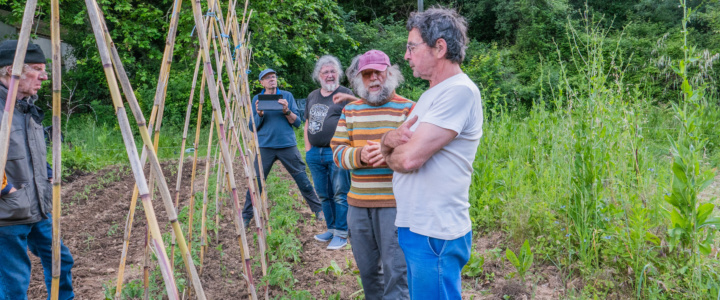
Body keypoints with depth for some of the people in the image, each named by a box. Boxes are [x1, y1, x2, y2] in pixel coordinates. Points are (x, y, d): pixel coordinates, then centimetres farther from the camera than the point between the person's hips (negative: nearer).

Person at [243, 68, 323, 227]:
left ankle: (318, 209, 15)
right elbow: (252, 127, 7)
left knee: (302, 179, 2)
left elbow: (297, 122, 3)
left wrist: (287, 111, -14)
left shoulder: (287, 96, 7)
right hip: (265, 147, 0)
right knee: (256, 182, -4)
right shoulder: (257, 99, 9)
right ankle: (246, 217, 8)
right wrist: (259, 114, -11)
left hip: (288, 145, 0)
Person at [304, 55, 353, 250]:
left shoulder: (345, 95, -1)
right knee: (323, 195, 13)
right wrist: (307, 147, 14)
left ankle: (341, 234, 5)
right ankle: (331, 228, 26)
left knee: (340, 195, -3)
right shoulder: (312, 96, 18)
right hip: (314, 153, 6)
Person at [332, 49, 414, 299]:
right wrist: (360, 155, -17)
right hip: (358, 203, 4)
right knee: (366, 266, 17)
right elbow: (338, 152, 5)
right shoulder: (350, 111, 10)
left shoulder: (407, 108, -1)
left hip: (394, 202, -4)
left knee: (395, 267, 0)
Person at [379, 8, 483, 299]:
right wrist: (390, 138, -10)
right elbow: (399, 151, 13)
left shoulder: (460, 91, -18)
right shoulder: (432, 94, 14)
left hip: (433, 235, -9)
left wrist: (388, 153, -2)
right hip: (413, 226, 9)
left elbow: (408, 158, -25)